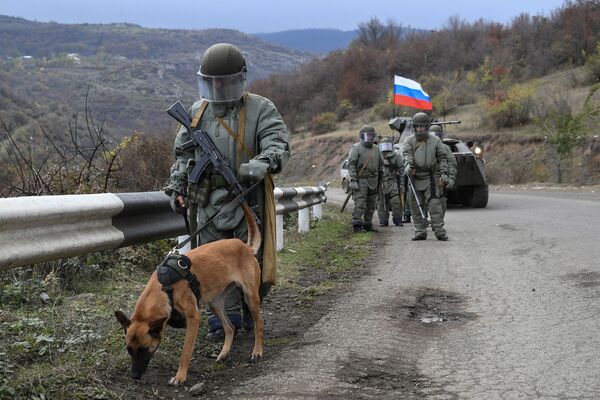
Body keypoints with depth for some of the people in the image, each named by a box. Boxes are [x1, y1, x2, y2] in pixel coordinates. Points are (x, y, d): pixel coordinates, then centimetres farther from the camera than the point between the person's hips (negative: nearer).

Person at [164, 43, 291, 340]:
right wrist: (177, 187, 9)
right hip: (209, 202, 3)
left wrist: (262, 163, -36)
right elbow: (182, 153, 20)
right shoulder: (198, 112, 11)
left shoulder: (260, 109, -2)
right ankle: (224, 318, 13)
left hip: (249, 200, -3)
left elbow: (279, 144, -15)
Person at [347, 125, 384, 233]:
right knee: (359, 204, -12)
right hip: (361, 180, -6)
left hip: (373, 181, 6)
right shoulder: (356, 148, -4)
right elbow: (351, 164, -10)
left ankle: (367, 225, 16)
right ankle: (357, 225, -11)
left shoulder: (376, 149, 15)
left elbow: (381, 164, 22)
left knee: (371, 205, 8)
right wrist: (353, 180, -18)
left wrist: (380, 180, 18)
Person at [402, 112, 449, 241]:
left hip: (431, 178, -2)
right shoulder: (409, 141, 8)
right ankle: (420, 232, 12)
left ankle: (439, 231, -9)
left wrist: (443, 173, -5)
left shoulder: (435, 141, 7)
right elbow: (406, 154, -9)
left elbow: (442, 158, 7)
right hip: (414, 177, 2)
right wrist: (408, 165, -29)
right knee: (416, 207, 4)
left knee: (434, 204, -11)